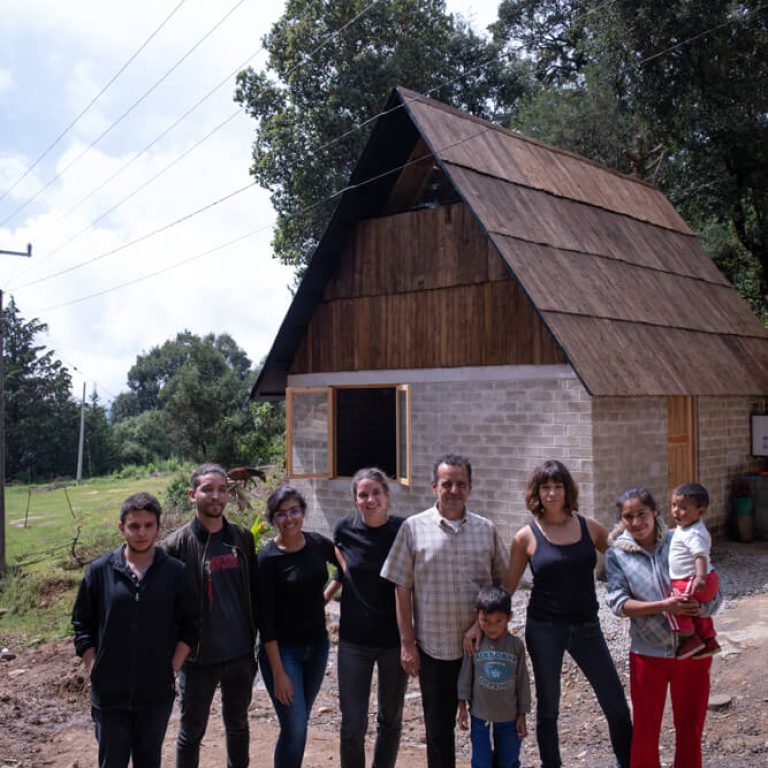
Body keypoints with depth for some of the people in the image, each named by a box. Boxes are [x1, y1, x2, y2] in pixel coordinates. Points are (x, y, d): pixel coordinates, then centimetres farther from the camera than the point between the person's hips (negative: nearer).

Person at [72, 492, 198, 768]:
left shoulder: (175, 572, -2)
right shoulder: (101, 570, -3)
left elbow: (189, 626, 3)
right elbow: (82, 625, 2)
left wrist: (172, 668, -5)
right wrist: (95, 671, -4)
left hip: (157, 694, 1)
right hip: (110, 693, 0)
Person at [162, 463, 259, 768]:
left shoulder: (243, 537, 1)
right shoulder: (177, 544, -11)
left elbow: (253, 591, 9)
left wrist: (253, 637, 8)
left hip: (240, 654, 4)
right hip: (199, 658, -3)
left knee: (237, 724, 19)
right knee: (192, 731, 11)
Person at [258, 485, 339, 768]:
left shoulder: (319, 544, -3)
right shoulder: (268, 558, -14)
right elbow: (265, 619, -14)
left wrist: (328, 594, 8)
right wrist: (278, 672, -15)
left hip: (317, 645, 4)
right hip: (282, 649, -4)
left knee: (300, 723, 13)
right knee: (294, 728, -6)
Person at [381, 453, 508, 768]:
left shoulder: (487, 530, 3)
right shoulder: (414, 528, -3)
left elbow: (502, 583, 10)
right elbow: (402, 589, -3)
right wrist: (407, 643, -5)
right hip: (434, 647, -1)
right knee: (439, 727, 12)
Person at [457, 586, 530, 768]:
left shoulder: (516, 645, -8)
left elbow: (522, 681, -1)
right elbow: (465, 675, -2)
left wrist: (522, 715, 1)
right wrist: (462, 708, -2)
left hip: (508, 715, 1)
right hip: (479, 713, -1)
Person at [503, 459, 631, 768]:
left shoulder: (589, 527, 1)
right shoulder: (526, 537, -5)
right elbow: (506, 587, 0)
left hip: (586, 627, 2)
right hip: (544, 629, -2)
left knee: (617, 706, 6)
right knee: (548, 707, 12)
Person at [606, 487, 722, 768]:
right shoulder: (617, 553, -5)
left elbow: (714, 593, -4)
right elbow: (618, 603, -13)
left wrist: (698, 606, -25)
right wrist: (664, 606, -25)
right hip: (647, 654, -1)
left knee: (690, 729, 16)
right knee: (646, 730, 13)